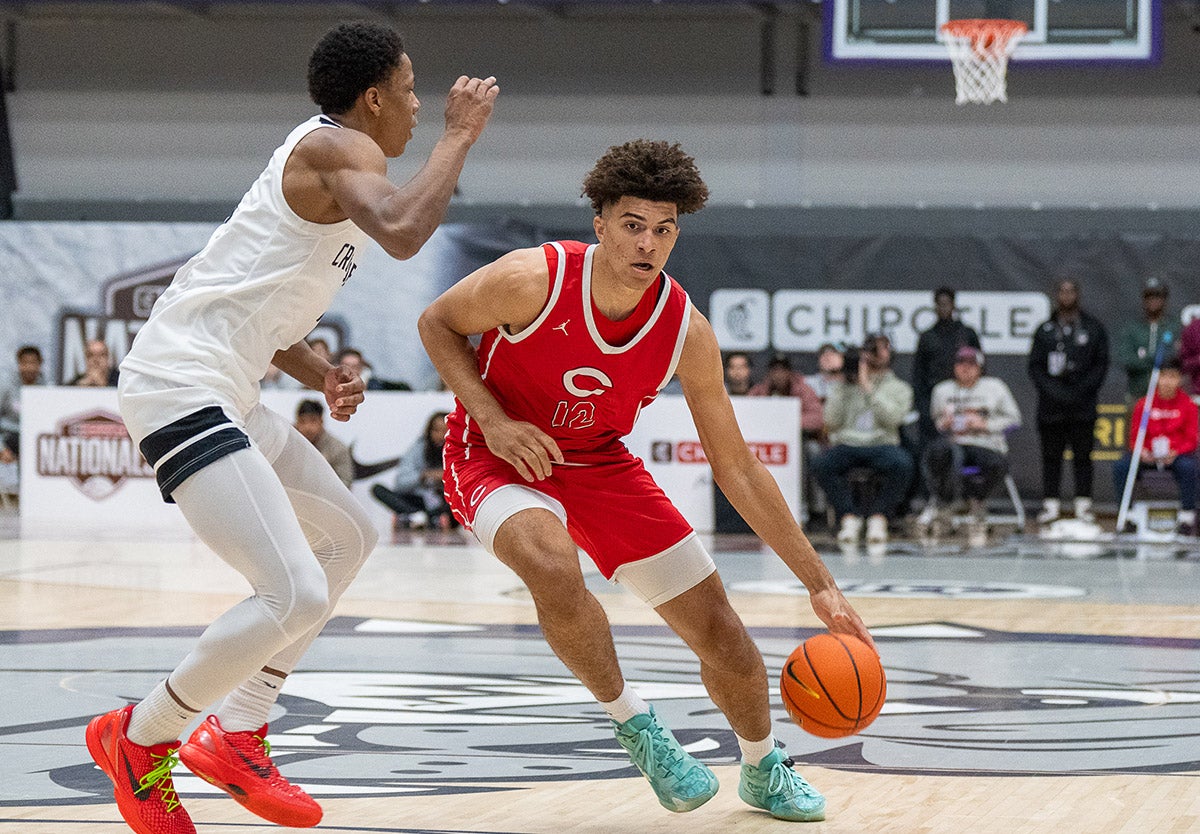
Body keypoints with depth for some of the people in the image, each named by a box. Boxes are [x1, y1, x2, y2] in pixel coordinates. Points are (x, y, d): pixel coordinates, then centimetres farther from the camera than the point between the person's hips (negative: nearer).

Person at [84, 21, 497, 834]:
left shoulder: (325, 164, 22)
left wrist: (320, 373, 13)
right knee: (296, 593, -20)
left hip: (222, 393, 11)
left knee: (349, 534, 24)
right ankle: (139, 740, 0)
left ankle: (235, 737, 23)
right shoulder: (339, 148, -9)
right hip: (181, 387, -11)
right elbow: (402, 232, -30)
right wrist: (460, 135, -16)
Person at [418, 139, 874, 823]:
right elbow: (438, 323, -8)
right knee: (554, 566, -38)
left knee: (720, 629, 2)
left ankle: (765, 772, 31)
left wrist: (820, 584, -10)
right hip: (499, 459, -4)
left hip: (601, 466, 4)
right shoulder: (535, 280, -27)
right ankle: (634, 724, -15)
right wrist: (493, 421, -23)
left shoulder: (687, 333, -17)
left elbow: (737, 468, -8)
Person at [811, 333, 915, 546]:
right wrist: (843, 386, 1)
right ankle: (849, 517, -20)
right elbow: (832, 421, 5)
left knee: (902, 464, -36)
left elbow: (892, 417, -6)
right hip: (847, 444, 1)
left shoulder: (899, 388, 15)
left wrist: (868, 389, -7)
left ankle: (878, 516, -20)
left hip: (882, 444, -1)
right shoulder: (846, 386, 20)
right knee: (821, 463, -31)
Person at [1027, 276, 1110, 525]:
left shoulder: (1094, 328, 7)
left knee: (1082, 455, 0)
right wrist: (1053, 391, -7)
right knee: (1051, 456, 2)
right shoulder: (1045, 330, 9)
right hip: (1051, 406, 1)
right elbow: (1034, 366, 7)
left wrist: (1081, 391, -7)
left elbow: (1101, 365, 5)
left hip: (1083, 404, -1)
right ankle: (1051, 502, 6)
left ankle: (1083, 504, 5)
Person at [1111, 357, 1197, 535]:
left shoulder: (1188, 406, 0)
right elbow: (1135, 437, 4)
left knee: (1188, 467, -36)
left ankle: (1187, 516, -24)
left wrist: (1175, 453, -22)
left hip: (1177, 455, -2)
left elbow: (1191, 440, -2)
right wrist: (1142, 452, -20)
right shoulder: (1144, 404, 2)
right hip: (1148, 455, 2)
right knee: (1121, 466, -25)